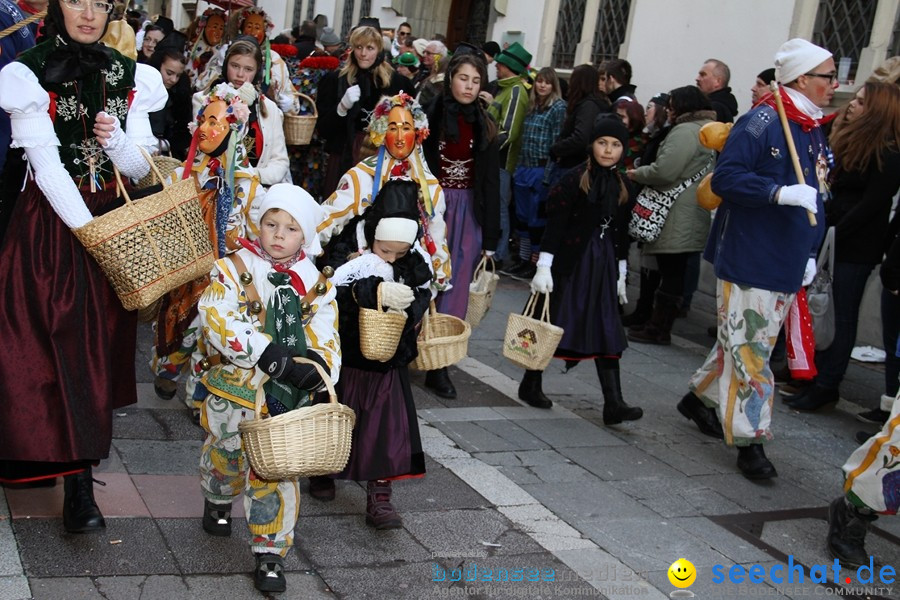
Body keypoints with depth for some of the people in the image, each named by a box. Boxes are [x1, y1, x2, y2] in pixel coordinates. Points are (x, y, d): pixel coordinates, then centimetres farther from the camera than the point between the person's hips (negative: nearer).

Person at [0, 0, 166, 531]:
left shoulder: (129, 79, 6)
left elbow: (141, 168, 5)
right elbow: (47, 165, -13)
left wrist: (117, 141, -16)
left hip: (111, 219, 4)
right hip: (50, 224, -4)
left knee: (101, 344, 5)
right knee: (59, 343, -9)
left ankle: (77, 468, 19)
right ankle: (79, 487, -7)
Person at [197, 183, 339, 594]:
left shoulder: (316, 284, 1)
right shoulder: (234, 269, -7)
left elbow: (325, 336, -3)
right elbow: (216, 317, -22)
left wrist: (319, 364, -25)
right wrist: (264, 350, -30)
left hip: (287, 397, 0)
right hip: (234, 386, 0)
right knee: (226, 454, 21)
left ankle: (270, 553, 11)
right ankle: (218, 501, 53)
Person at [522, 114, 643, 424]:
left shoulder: (621, 185, 8)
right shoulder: (575, 178, -10)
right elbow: (555, 224, -13)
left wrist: (619, 272, 16)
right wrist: (544, 266, -17)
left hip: (602, 264, 6)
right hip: (570, 260, -6)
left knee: (607, 331, 1)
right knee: (554, 322, 4)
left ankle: (613, 403, -1)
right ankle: (530, 385, 22)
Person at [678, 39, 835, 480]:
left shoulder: (815, 132, 13)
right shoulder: (762, 123, -14)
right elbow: (725, 178, -20)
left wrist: (810, 254, 16)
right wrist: (780, 192, -29)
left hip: (787, 265, 9)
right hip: (749, 259, -9)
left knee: (745, 342, 18)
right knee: (749, 349, -5)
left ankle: (701, 397, 37)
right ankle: (749, 440, 3)